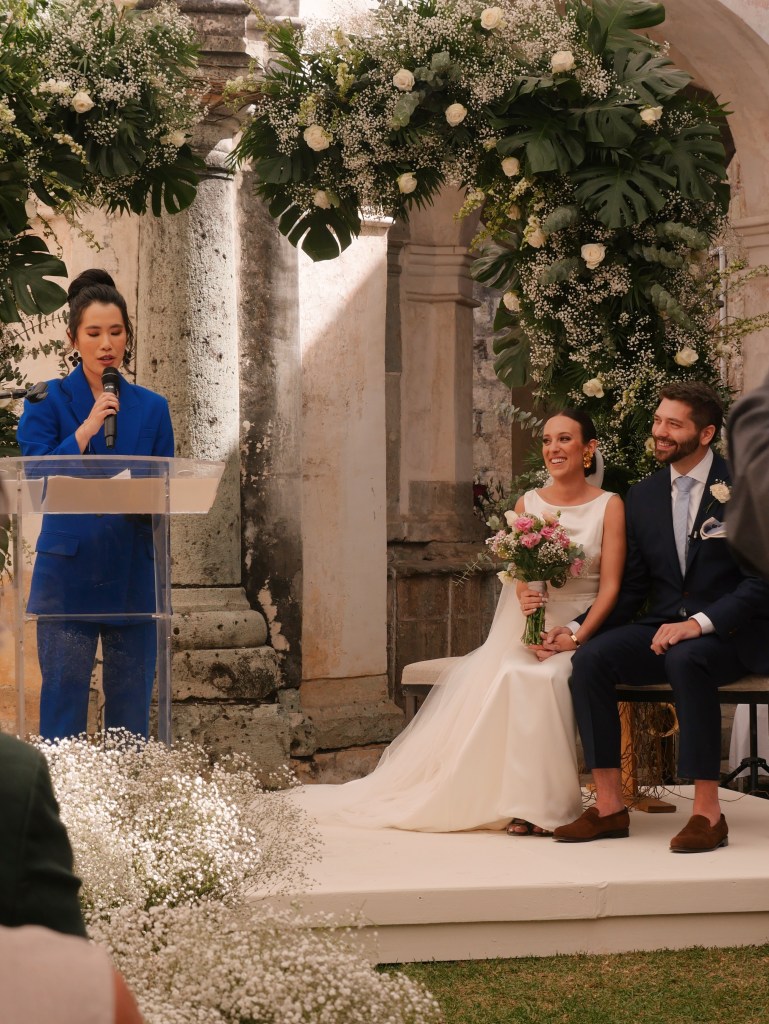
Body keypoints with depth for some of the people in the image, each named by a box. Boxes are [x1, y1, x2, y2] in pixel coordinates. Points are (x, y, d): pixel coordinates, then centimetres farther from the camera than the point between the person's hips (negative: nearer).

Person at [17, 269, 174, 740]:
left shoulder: (152, 408, 11)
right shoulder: (47, 402, 3)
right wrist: (86, 429, -16)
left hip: (134, 575, 3)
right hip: (68, 573, -2)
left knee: (131, 712, 4)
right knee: (63, 705, -4)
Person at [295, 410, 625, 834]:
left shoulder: (609, 506, 3)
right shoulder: (527, 504, 11)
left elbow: (610, 586, -4)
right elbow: (521, 579, 4)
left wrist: (576, 640, -17)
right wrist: (527, 604, -20)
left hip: (581, 632, -2)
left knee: (544, 677, -34)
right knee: (497, 675, -30)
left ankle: (541, 804, -26)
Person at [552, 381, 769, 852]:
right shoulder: (642, 497, 11)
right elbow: (631, 587, 13)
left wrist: (699, 623, -23)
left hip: (730, 634, -5)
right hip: (664, 628, 5)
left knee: (686, 660, -38)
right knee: (590, 659, -21)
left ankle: (708, 812, -32)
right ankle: (610, 806, -19)